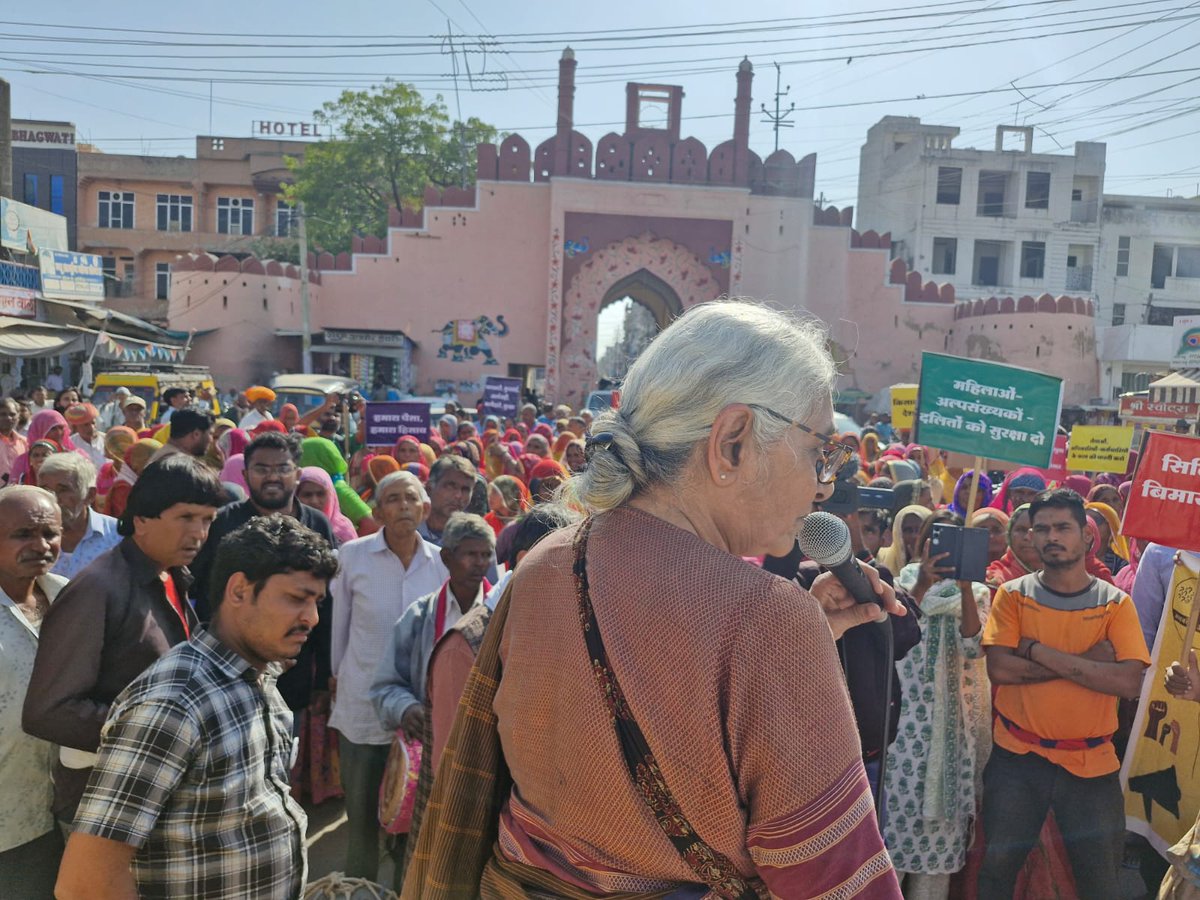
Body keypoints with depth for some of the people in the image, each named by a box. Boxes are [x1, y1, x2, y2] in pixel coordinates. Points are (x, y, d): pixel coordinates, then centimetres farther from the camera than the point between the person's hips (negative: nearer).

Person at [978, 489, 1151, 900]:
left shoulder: (1115, 603, -1)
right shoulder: (1013, 595, -1)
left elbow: (1130, 682, -14)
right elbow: (999, 668, -13)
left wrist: (1038, 651, -17)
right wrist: (1086, 660, -16)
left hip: (1092, 764, 0)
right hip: (1017, 759, 0)